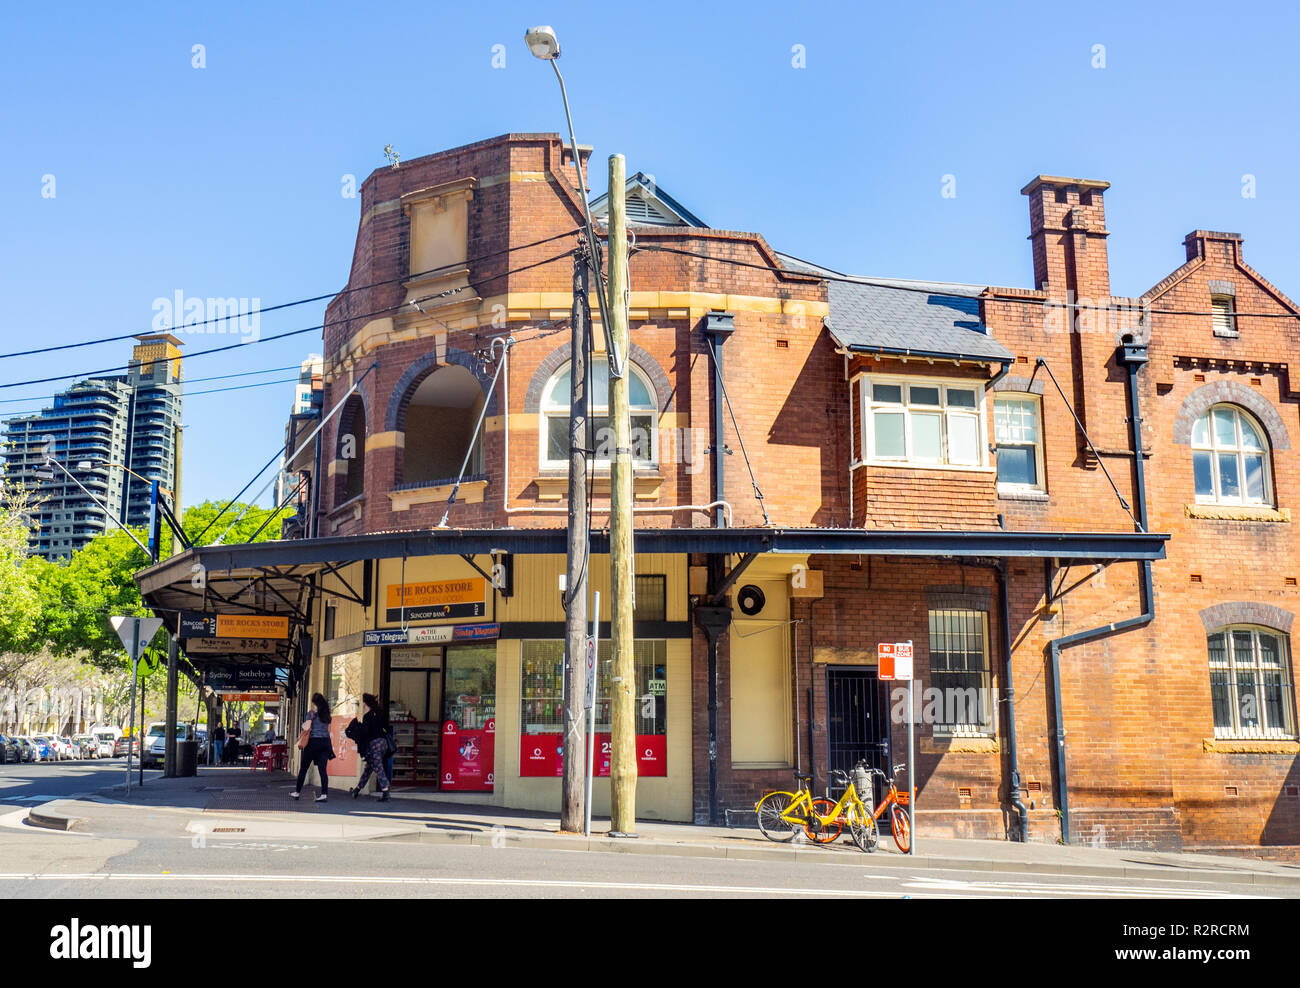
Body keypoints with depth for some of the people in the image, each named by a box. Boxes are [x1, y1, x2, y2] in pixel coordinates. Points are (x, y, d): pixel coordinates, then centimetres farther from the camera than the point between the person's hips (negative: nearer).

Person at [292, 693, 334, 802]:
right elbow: (328, 730, 12)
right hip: (326, 742, 4)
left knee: (303, 768, 9)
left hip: (314, 741, -4)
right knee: (322, 769, 1)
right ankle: (324, 794, -10)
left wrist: (303, 724, 5)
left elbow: (307, 727, -15)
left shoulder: (312, 713, -6)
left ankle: (297, 792, 18)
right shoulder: (326, 713, 10)